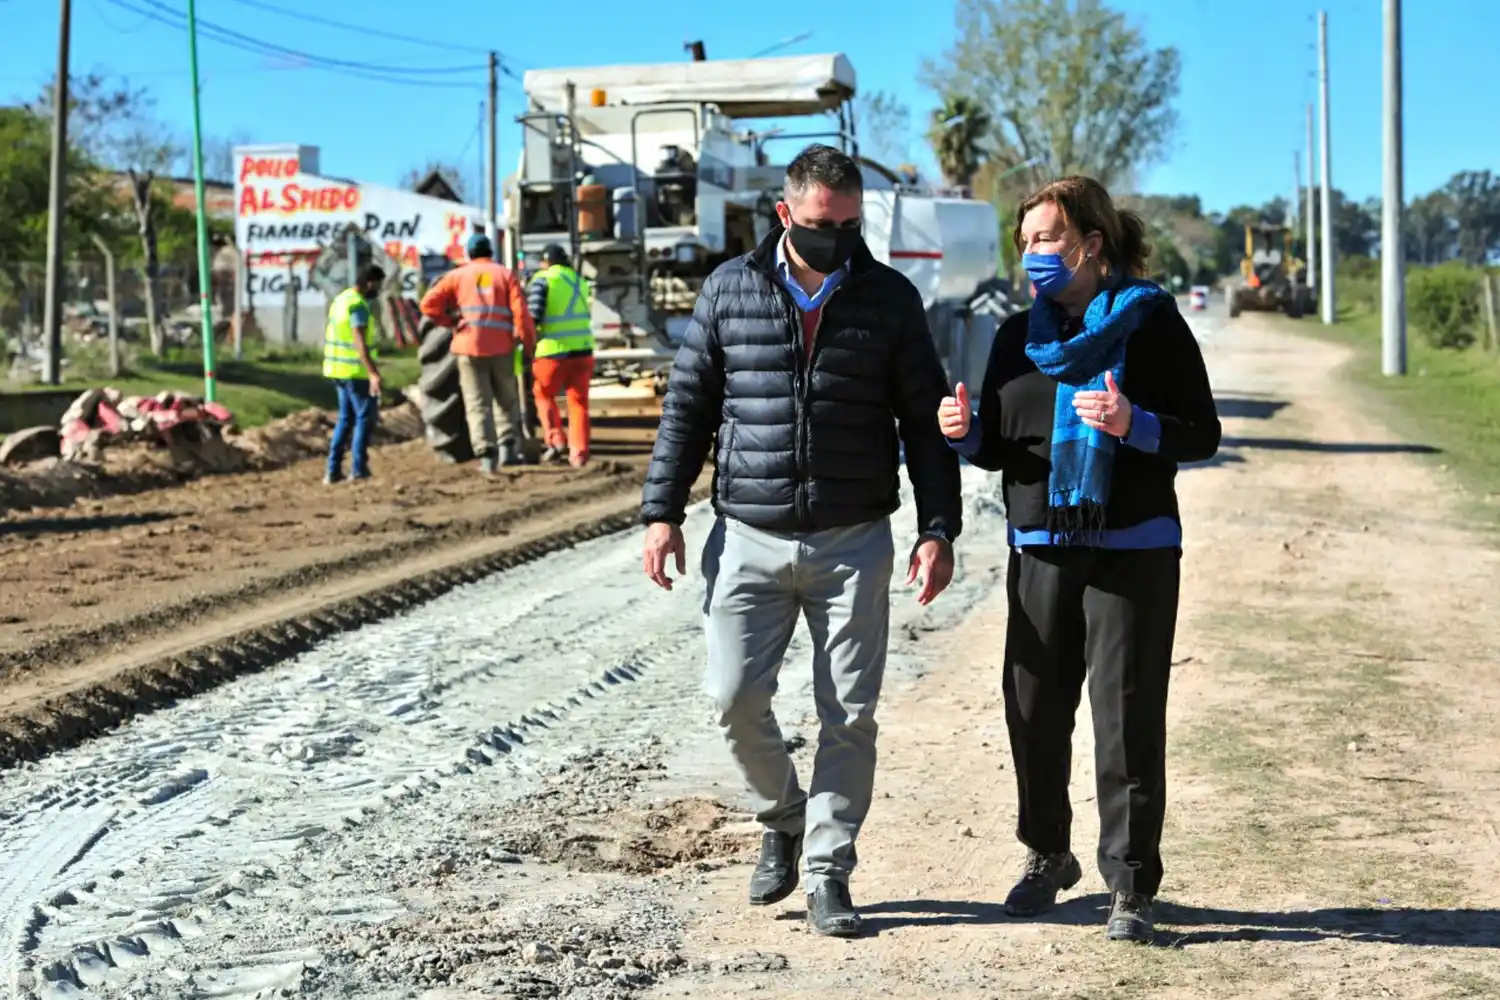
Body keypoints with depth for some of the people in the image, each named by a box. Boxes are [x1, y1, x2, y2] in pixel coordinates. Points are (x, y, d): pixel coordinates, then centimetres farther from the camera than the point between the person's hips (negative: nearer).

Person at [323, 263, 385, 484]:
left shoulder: (342, 299, 12)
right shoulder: (359, 305, -18)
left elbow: (329, 336, 21)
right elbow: (359, 342, -28)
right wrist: (373, 373, -35)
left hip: (339, 368, 9)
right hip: (355, 370, -9)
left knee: (346, 418, 14)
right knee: (365, 417, -1)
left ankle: (333, 470, 11)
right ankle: (358, 470, -2)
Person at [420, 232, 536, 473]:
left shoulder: (457, 275, 9)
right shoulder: (505, 274, 9)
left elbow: (429, 304, -1)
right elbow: (520, 312, -2)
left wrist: (450, 320, 11)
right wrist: (529, 343, 2)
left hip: (470, 347, 0)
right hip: (502, 347, 1)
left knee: (478, 404, 2)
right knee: (506, 400, 16)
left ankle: (487, 455, -8)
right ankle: (508, 447, 6)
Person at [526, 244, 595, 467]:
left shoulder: (543, 280, -4)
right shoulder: (579, 280, 15)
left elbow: (534, 315, -12)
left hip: (554, 351, -4)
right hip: (582, 349, 4)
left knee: (543, 395, 17)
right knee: (578, 401, 9)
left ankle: (556, 441, 5)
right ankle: (579, 454, 4)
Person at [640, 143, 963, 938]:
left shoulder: (890, 299, 2)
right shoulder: (730, 290, 3)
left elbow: (924, 422, 5)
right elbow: (687, 406, 7)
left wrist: (937, 529, -2)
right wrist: (662, 512, 1)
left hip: (854, 543, 0)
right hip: (749, 538, 0)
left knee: (849, 715, 1)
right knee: (735, 698, -5)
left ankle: (827, 872, 14)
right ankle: (783, 819, 22)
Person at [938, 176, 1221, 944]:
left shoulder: (1152, 323, -3)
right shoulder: (1018, 336, 11)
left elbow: (1203, 434, -4)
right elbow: (998, 450, 14)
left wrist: (1133, 425, -22)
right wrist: (965, 433, -8)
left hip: (1133, 550, -4)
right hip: (1040, 552, 4)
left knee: (1127, 720, -3)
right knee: (1034, 712, 7)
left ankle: (1131, 886, 8)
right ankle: (1047, 854, 28)